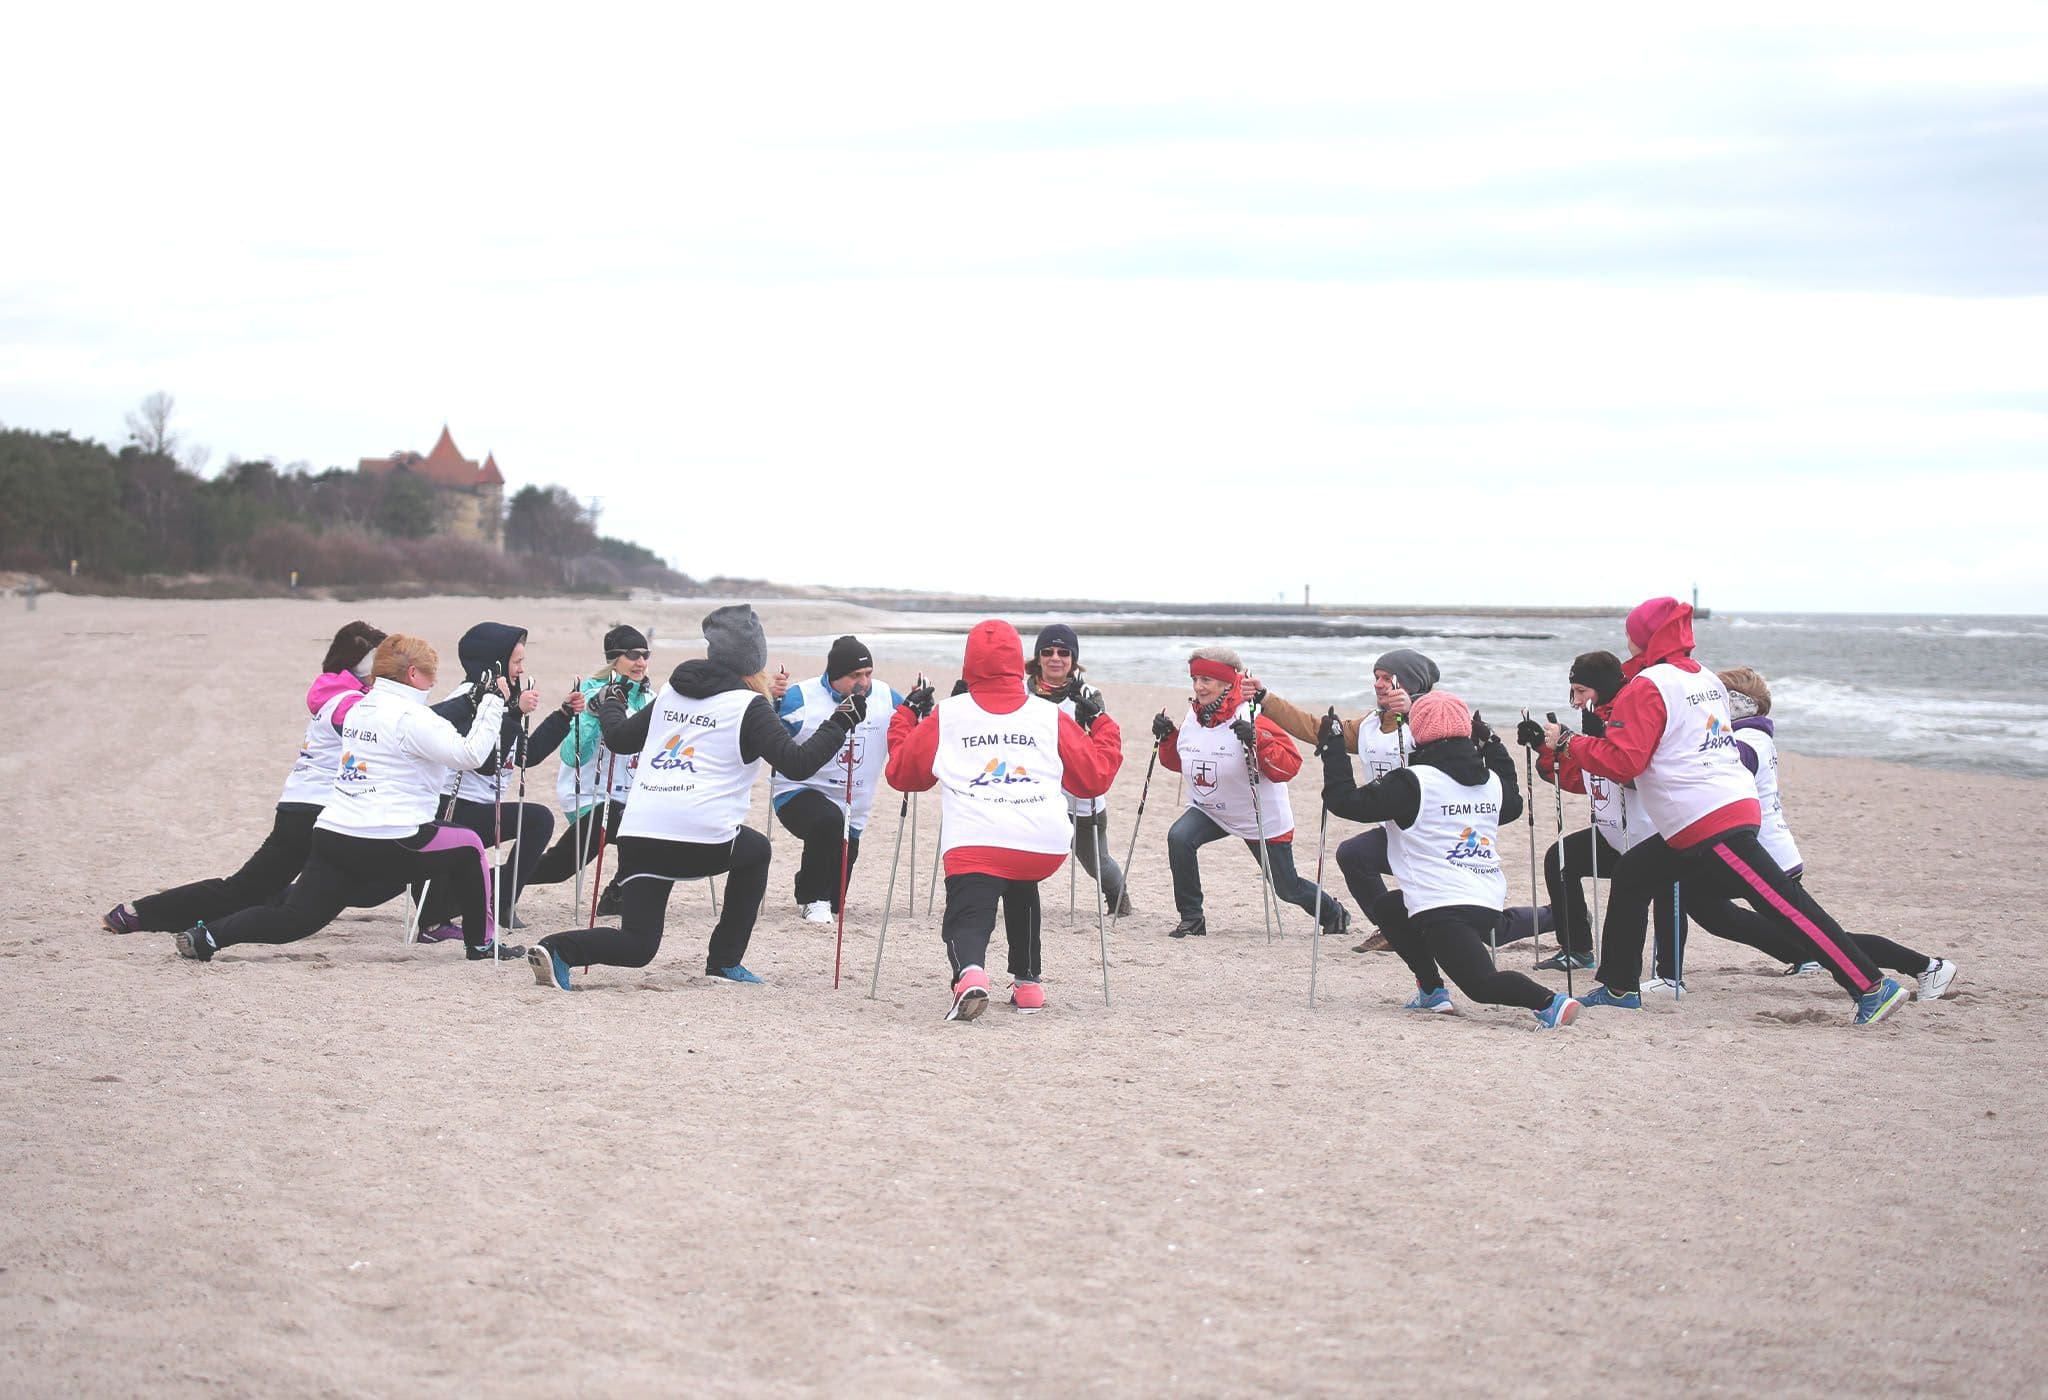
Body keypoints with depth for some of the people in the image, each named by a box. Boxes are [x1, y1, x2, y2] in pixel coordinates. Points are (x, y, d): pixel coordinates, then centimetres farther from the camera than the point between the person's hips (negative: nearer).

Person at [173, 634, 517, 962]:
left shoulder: (359, 710, 19)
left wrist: (473, 708, 25)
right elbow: (469, 754, -12)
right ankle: (482, 941, 22)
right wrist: (493, 705, -1)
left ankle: (206, 937, -8)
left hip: (332, 836, 7)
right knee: (467, 845, 16)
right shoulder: (410, 716, -9)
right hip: (385, 847, -7)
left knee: (296, 918, 6)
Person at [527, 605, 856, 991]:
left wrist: (610, 702, 50)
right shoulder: (749, 706, 2)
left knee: (636, 945, 8)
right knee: (756, 850, 30)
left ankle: (557, 950, -22)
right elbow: (797, 763, -6)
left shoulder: (672, 693, 19)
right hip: (701, 841, -4)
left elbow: (619, 738, 29)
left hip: (638, 835, 4)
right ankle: (724, 962, 25)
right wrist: (841, 722, 6)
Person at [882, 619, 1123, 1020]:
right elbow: (1095, 777, 21)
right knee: (1020, 887, 33)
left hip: (972, 844, -3)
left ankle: (969, 972, -35)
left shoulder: (945, 716, 12)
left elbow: (902, 772, 24)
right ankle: (1027, 982, 30)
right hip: (1046, 847, 3)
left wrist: (907, 715, 38)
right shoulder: (1051, 716, 14)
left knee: (967, 921, 0)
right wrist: (1101, 724, 36)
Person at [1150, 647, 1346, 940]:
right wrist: (1167, 738, -6)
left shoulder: (1251, 718, -24)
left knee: (1287, 888, 7)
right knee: (1179, 838, -26)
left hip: (1263, 819, -5)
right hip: (1209, 811, 5)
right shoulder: (1193, 717, -4)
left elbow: (1289, 765, -28)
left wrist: (1257, 742, -41)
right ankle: (1191, 918, -13)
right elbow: (1179, 761, 13)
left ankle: (1334, 914, 39)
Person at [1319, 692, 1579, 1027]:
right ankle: (1432, 992, 23)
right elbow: (1513, 805, 37)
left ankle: (1549, 1002, -34)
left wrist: (1333, 746, 4)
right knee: (1386, 907, 27)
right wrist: (1493, 746, 41)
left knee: (1482, 983, -11)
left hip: (1443, 909, -8)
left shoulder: (1412, 781, -8)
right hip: (1490, 904, 8)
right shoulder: (1492, 780, 13)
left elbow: (1346, 801, -8)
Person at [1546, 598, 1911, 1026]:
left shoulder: (1646, 687, -9)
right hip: (1736, 809, 10)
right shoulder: (1705, 678, 16)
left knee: (1785, 906, -12)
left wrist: (1567, 743, -4)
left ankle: (1872, 987, -15)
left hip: (1707, 825, -10)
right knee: (1631, 877, 17)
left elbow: (1622, 761, -15)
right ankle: (1619, 988, 22)